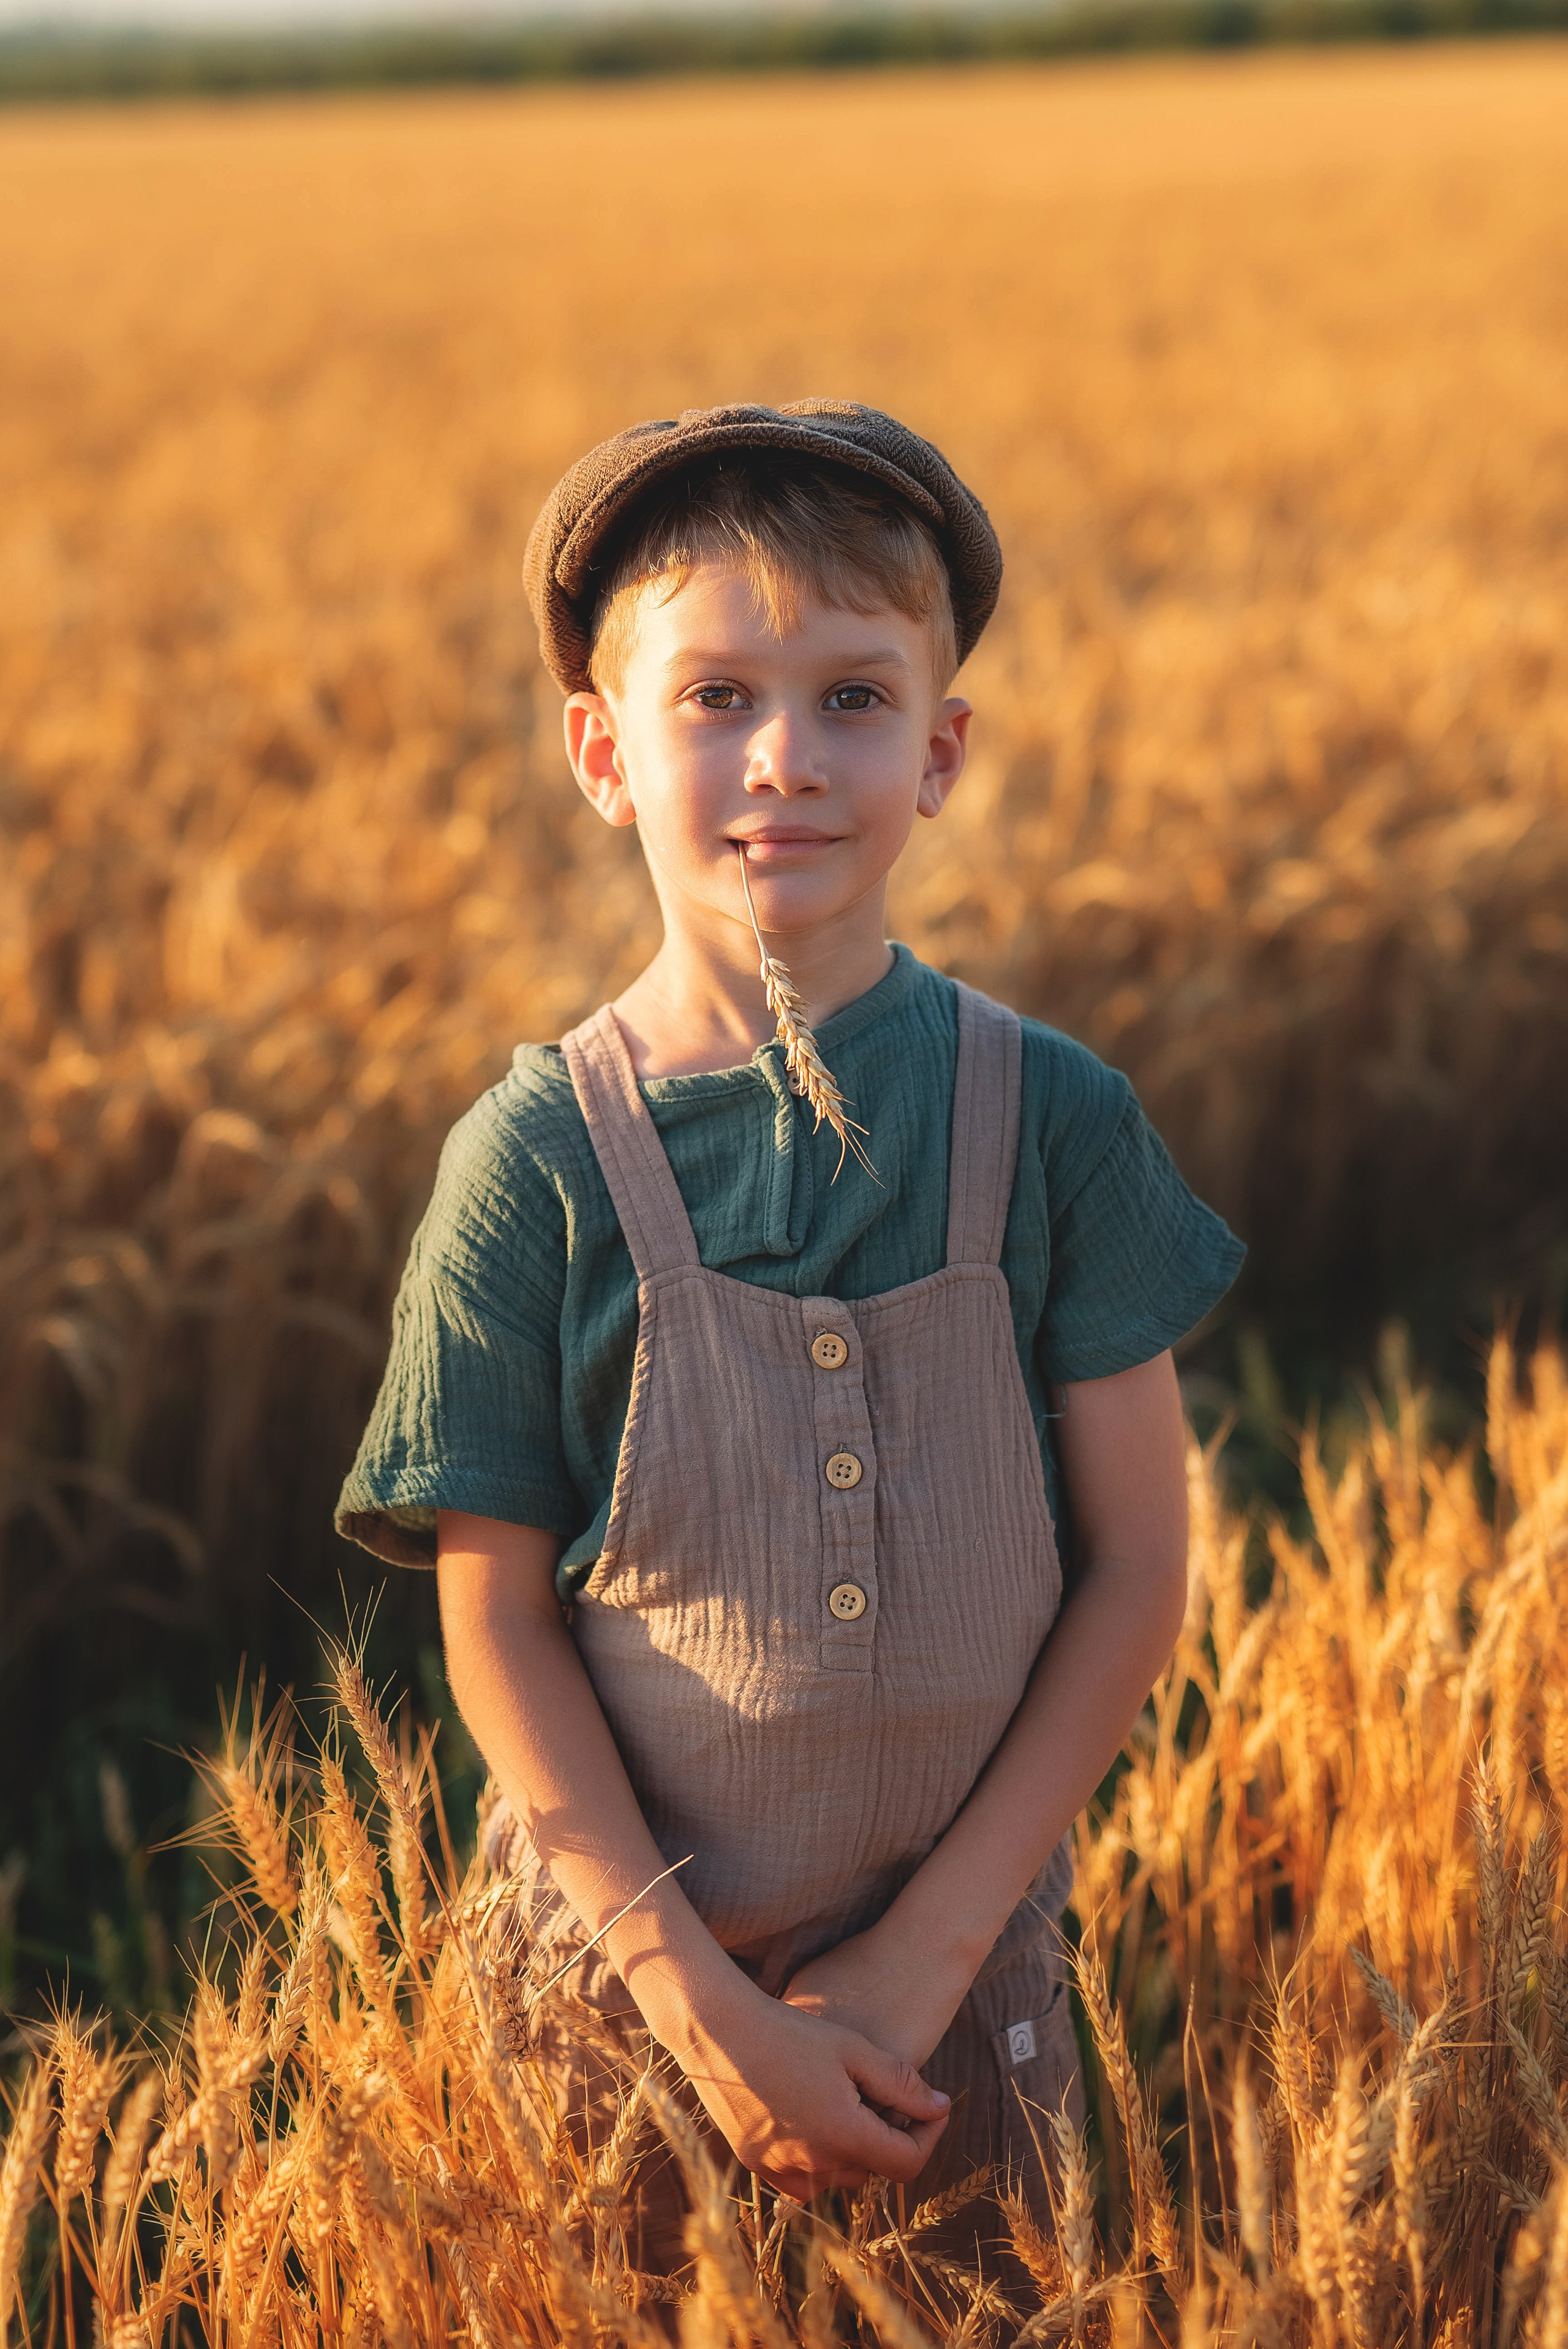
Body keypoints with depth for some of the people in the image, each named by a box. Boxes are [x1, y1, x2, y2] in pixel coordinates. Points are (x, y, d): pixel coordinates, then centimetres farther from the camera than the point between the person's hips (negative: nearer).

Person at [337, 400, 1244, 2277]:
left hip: (966, 1983, 1)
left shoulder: (1052, 1121, -7)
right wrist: (702, 2000, -14)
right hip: (630, 1965, -1)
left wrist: (923, 1952, -10)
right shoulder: (534, 1159, -10)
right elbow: (497, 1623, -8)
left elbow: (1136, 1572, -4)